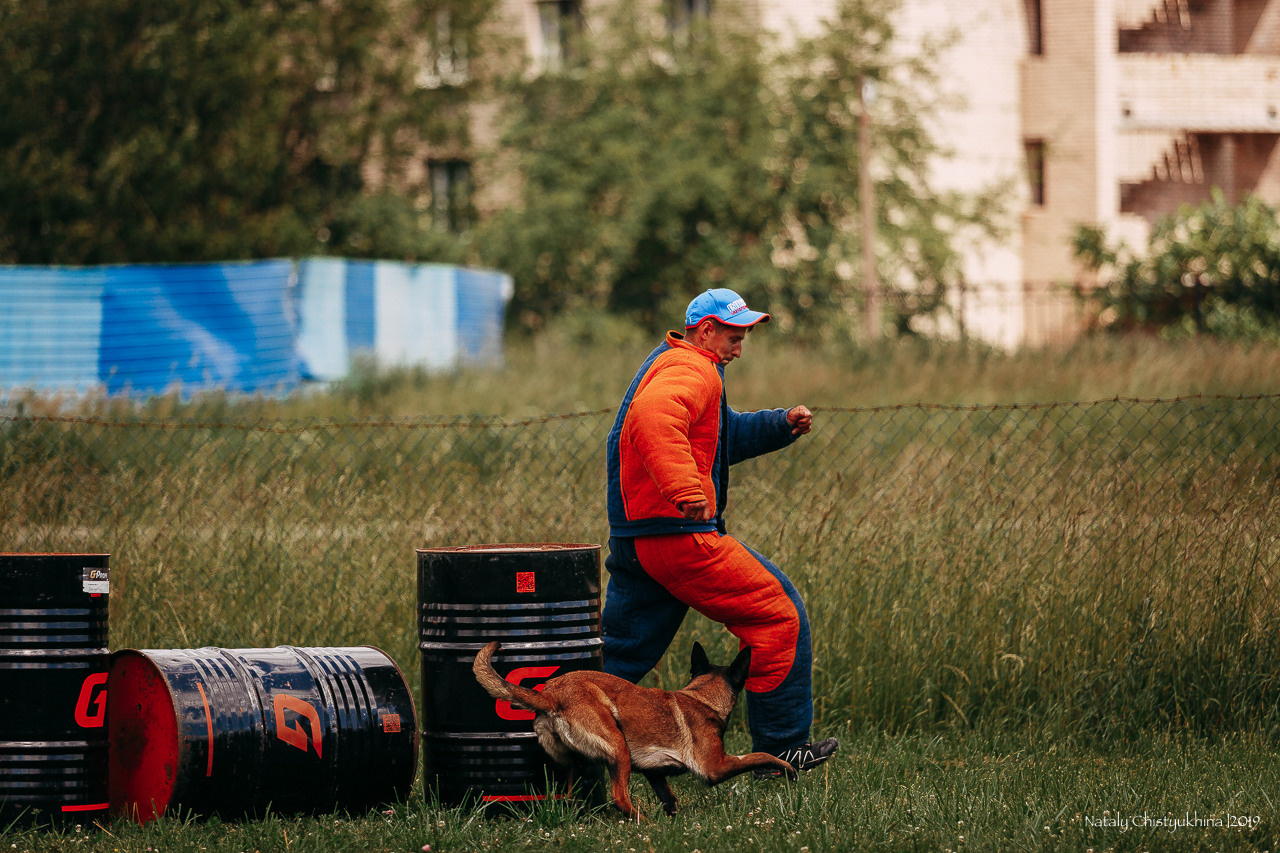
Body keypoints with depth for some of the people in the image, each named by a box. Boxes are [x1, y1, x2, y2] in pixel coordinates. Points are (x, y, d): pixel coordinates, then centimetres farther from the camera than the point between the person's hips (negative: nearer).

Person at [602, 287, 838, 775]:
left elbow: (722, 436, 35)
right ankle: (781, 748, 3)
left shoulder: (665, 363, 24)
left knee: (621, 655, 13)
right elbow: (654, 419, -34)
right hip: (680, 535, -10)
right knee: (778, 615, 0)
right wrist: (685, 488, -42)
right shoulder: (692, 371, -11)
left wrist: (780, 425, 21)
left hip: (633, 541, 10)